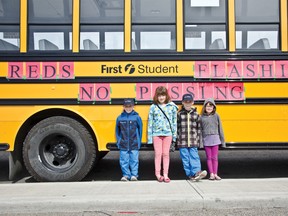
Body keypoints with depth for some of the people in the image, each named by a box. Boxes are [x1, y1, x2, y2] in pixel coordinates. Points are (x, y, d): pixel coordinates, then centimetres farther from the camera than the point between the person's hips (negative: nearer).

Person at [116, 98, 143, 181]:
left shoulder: (137, 117, -2)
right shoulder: (120, 118, 3)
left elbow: (140, 130, 3)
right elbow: (117, 131, 11)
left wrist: (138, 142, 1)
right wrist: (118, 141, 5)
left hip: (134, 144, -1)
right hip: (123, 144, 2)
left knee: (134, 159, 4)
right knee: (124, 160, 6)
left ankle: (134, 175, 17)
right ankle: (126, 175, 19)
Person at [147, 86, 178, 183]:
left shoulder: (172, 106, 2)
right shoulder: (153, 107, 2)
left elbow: (174, 121, 5)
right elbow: (150, 122, 3)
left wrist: (174, 135, 3)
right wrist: (150, 136, 0)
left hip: (168, 133, 0)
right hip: (156, 134, 0)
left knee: (166, 154, 6)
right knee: (158, 154, 4)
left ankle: (165, 174, 13)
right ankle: (158, 174, 14)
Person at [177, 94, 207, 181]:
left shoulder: (196, 115, 6)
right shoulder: (179, 114, 4)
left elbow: (199, 129, 9)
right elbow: (176, 128, 4)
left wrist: (199, 141, 6)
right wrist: (176, 139, 1)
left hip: (193, 141, 0)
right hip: (182, 141, 0)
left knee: (194, 156, -7)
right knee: (185, 158, 2)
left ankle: (196, 172, -13)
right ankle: (190, 174, 8)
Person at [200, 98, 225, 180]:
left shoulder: (216, 116, 2)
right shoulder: (202, 117, 1)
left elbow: (220, 129, 6)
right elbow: (200, 130, 2)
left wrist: (222, 140, 7)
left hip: (215, 139, 0)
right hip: (206, 139, 0)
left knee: (215, 157, 5)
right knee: (209, 157, 5)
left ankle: (215, 174, 13)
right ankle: (211, 174, 11)